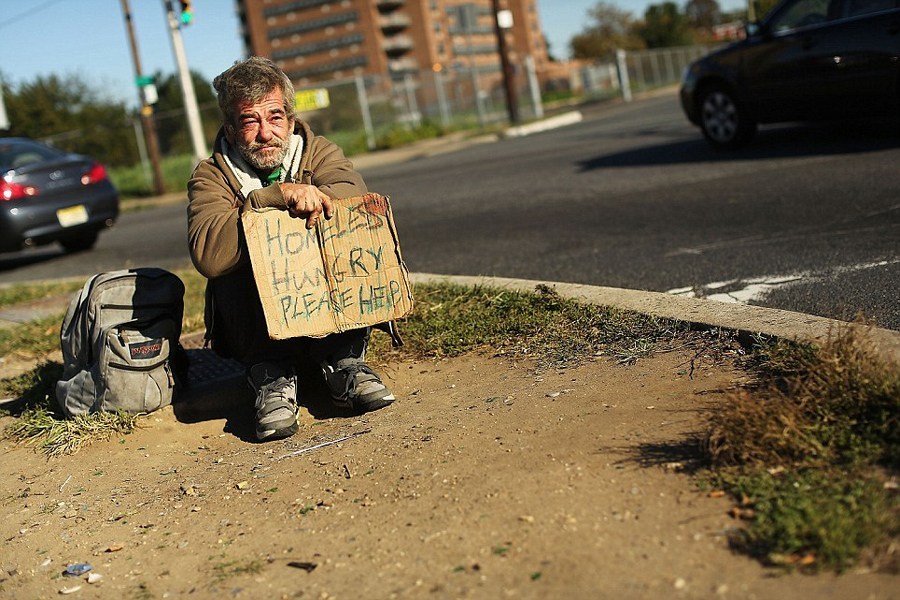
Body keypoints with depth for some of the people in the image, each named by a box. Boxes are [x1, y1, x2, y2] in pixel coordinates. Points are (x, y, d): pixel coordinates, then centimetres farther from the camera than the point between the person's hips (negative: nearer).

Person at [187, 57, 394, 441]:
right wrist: (279, 195, -34)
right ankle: (272, 378, -24)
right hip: (258, 327, -1)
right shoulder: (211, 177, -5)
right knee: (235, 261, -27)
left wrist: (305, 195, -37)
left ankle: (343, 362, -20)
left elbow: (354, 196, -22)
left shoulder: (318, 152, 2)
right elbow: (207, 255, -27)